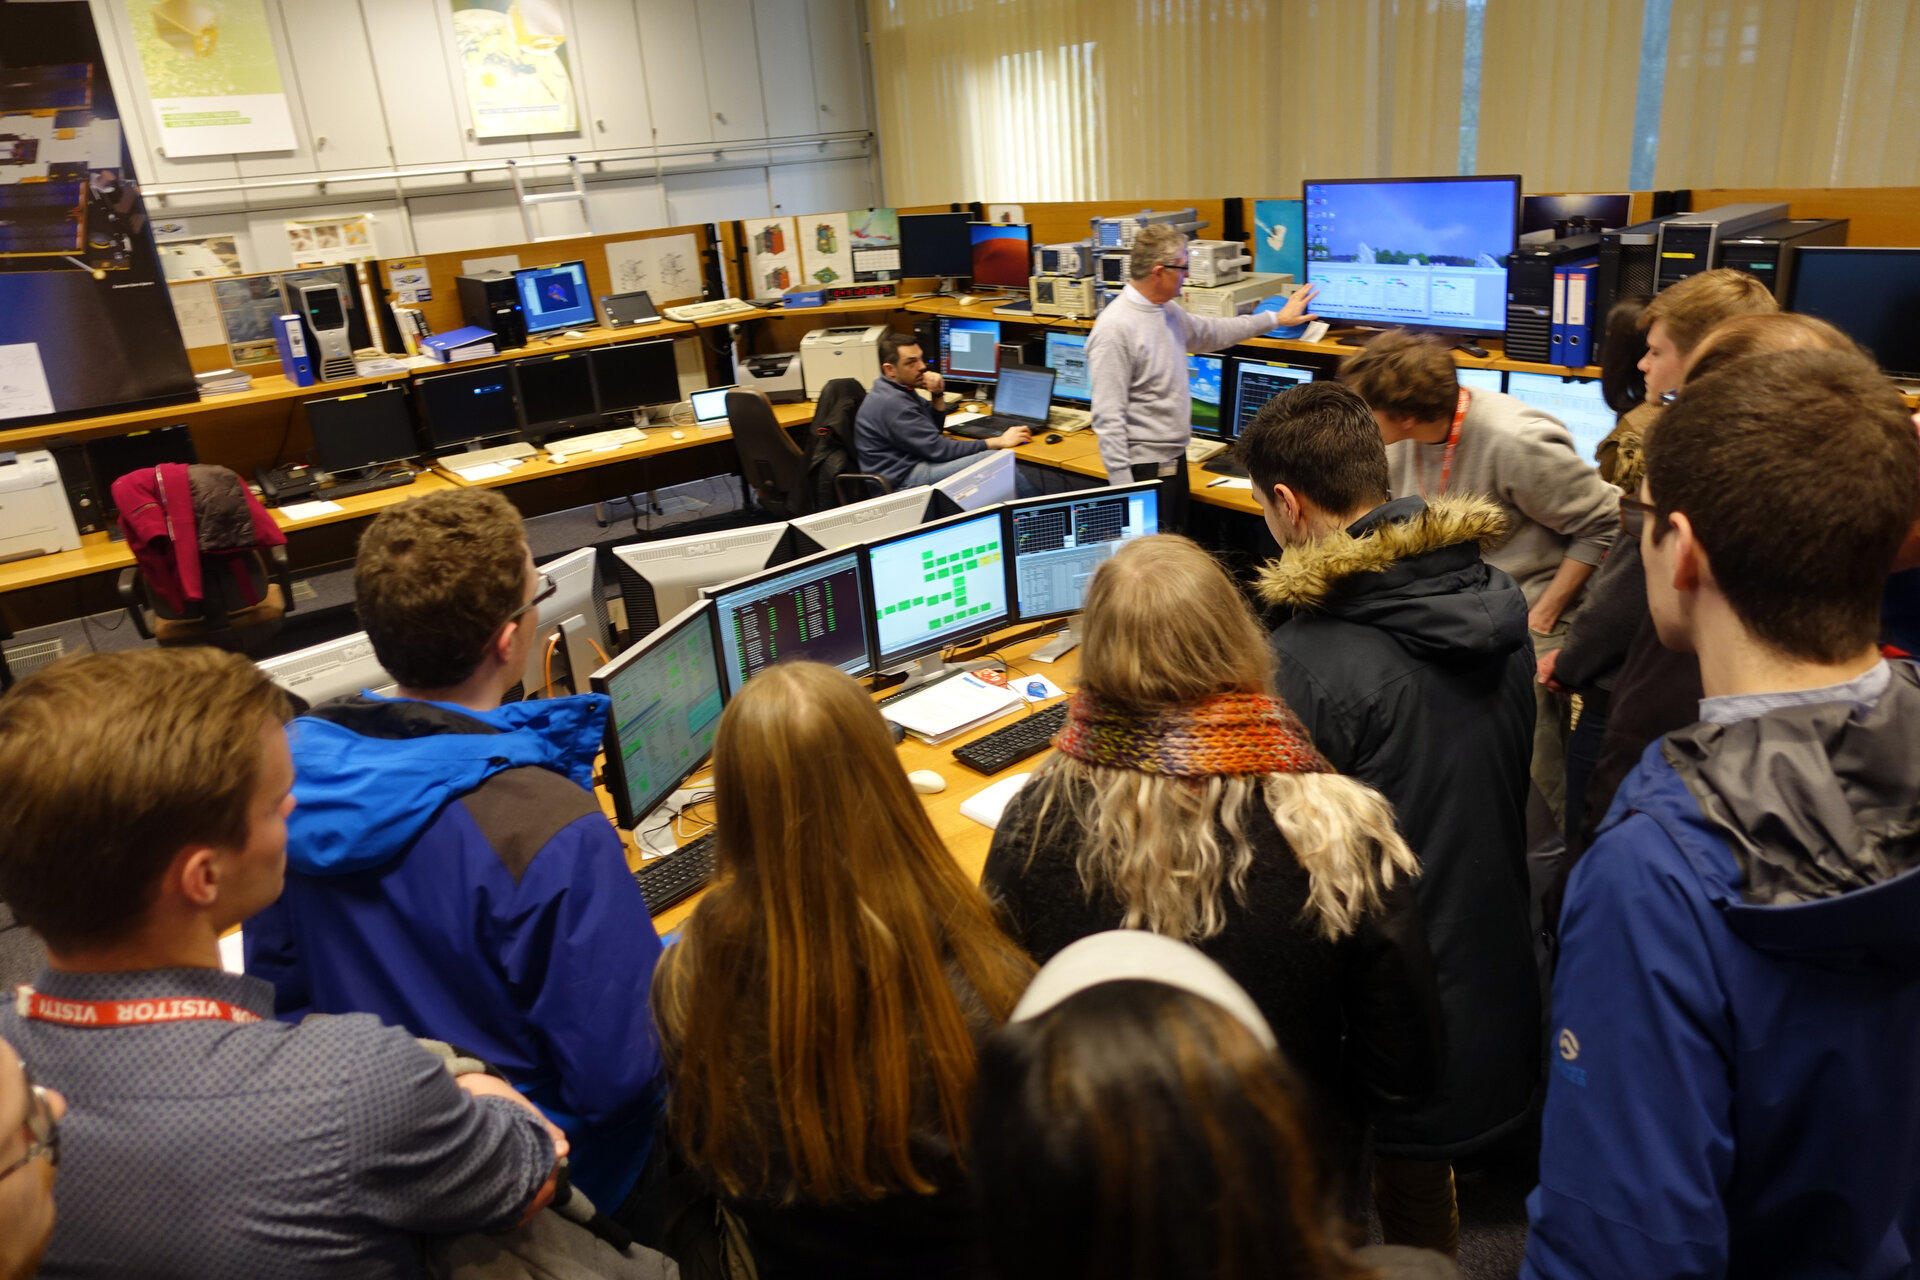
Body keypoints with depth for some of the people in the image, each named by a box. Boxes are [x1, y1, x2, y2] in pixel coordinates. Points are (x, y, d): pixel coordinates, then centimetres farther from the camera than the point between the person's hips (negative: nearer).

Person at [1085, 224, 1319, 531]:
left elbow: (1213, 333, 31)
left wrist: (1277, 318, 36)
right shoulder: (1115, 329, -19)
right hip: (1144, 468, -9)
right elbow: (1108, 418, -22)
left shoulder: (1170, 315, 10)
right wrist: (1124, 487, -25)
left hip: (1175, 459, 10)